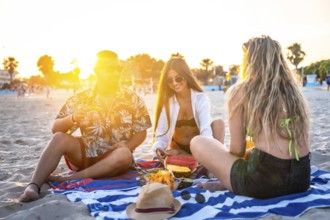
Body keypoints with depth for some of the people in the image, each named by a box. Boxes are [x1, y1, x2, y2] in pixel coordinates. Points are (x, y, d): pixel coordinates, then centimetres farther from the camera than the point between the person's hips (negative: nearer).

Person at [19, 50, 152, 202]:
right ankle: (33, 185, -31)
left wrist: (127, 146, -21)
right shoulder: (80, 99, -2)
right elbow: (56, 128, -4)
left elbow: (141, 132, -1)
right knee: (59, 138, -24)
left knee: (124, 154, -34)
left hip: (113, 158, -1)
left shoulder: (133, 100, -3)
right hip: (85, 155, 1)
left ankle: (69, 178, -27)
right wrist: (72, 118, -26)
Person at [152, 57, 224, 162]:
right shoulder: (166, 102, -11)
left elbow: (206, 129, -30)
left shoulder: (201, 98, -16)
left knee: (218, 123, -27)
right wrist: (159, 148, -40)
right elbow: (161, 133, -16)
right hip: (178, 148, 1)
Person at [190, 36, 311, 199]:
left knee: (197, 143, 8)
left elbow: (237, 150, -1)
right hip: (303, 178, 6)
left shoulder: (240, 91, -3)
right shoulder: (293, 89, 13)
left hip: (264, 181, -6)